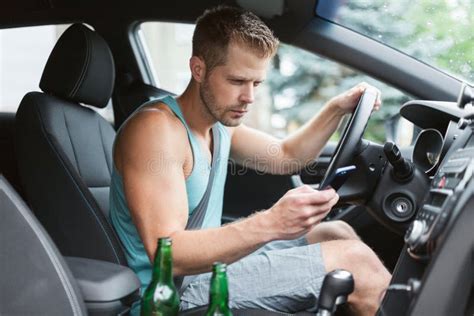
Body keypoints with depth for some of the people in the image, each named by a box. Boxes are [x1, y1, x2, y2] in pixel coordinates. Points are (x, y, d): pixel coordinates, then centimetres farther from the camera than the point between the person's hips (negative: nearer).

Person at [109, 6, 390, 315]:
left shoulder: (219, 121, 6)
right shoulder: (156, 128, -23)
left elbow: (286, 156, 19)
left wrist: (336, 109, 4)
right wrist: (270, 224, -42)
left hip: (209, 265, 9)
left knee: (338, 233, 13)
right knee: (355, 260, -14)